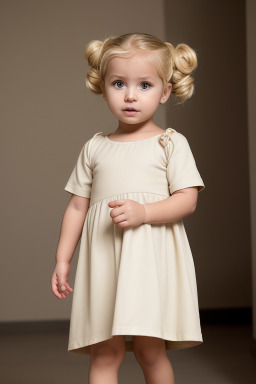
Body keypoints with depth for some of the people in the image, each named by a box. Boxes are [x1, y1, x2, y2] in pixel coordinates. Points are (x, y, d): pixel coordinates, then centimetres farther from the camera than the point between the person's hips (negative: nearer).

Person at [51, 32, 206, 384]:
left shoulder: (170, 143, 4)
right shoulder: (94, 148, 13)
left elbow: (188, 199, -4)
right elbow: (77, 206, 15)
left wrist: (143, 212, -19)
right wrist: (62, 259, 12)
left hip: (152, 258, -3)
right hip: (103, 260, 3)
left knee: (149, 348, -6)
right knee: (104, 352, -1)